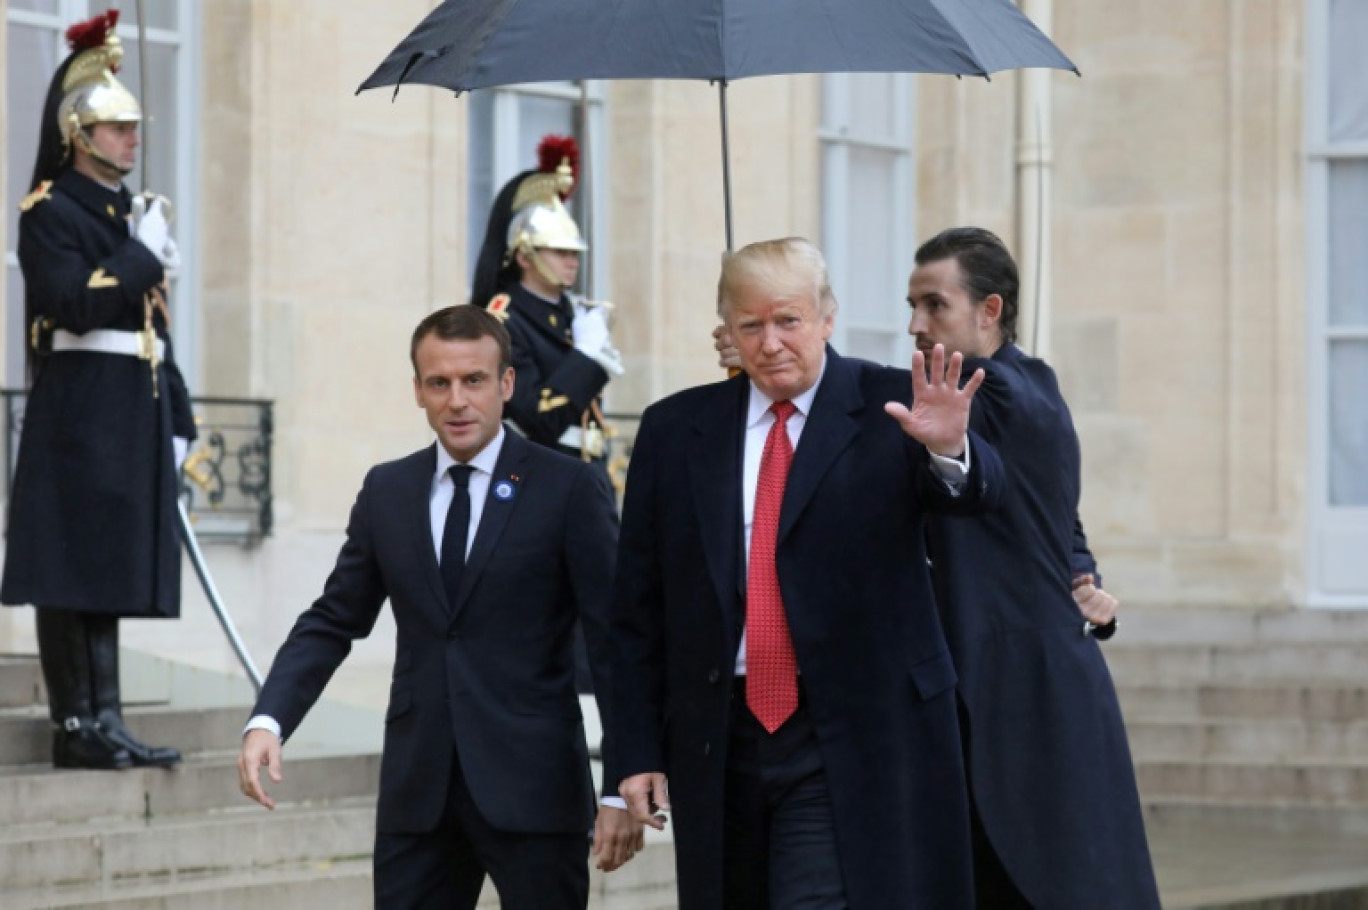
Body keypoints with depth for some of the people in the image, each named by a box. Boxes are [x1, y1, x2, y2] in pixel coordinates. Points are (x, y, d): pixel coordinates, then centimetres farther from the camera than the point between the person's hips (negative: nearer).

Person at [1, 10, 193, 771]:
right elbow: (73, 306, -19)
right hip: (80, 414, -8)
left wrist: (177, 421, 17)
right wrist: (144, 259, -13)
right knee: (72, 574, -5)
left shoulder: (131, 215, 19)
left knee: (110, 572, 8)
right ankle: (77, 727, -4)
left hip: (136, 416, 8)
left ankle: (106, 723, 9)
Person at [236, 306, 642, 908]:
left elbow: (614, 641, -4)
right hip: (418, 790, 4)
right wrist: (268, 720, -3)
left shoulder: (569, 490, -2)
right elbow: (333, 621, 14)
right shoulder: (387, 492, 10)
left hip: (531, 789, -3)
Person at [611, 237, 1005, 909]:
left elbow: (978, 493, -18)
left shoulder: (893, 406, 0)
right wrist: (638, 751, 5)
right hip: (719, 746, 4)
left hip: (855, 745, -4)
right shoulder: (674, 429, 8)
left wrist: (949, 448, -41)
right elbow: (639, 609, 10)